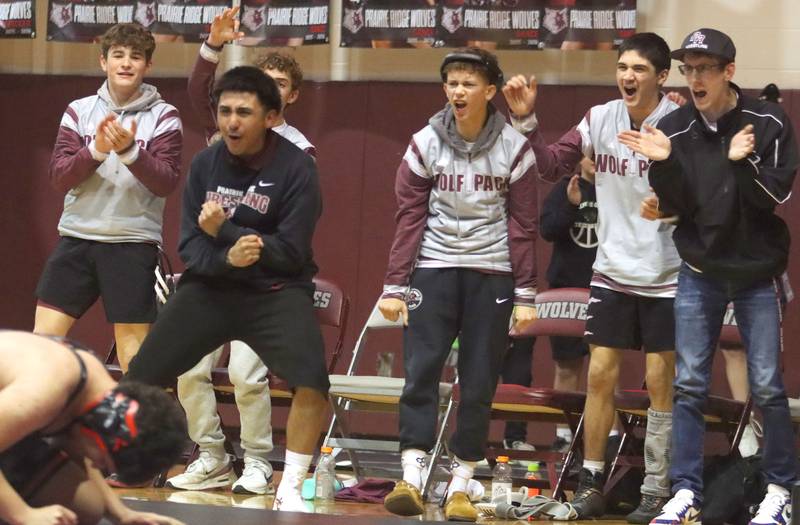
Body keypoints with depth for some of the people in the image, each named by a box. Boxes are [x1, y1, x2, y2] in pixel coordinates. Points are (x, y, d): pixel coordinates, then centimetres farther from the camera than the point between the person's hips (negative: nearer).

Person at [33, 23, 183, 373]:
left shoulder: (163, 117, 0)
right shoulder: (79, 111, 7)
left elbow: (166, 183, -10)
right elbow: (59, 177, -2)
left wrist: (129, 151, -25)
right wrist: (97, 150, -19)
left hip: (133, 244, -2)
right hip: (77, 239, 3)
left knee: (133, 345, -1)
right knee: (42, 341, 0)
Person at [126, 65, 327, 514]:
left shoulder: (296, 168, -14)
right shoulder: (205, 164, -2)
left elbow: (290, 253, -16)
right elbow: (189, 245, -3)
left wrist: (224, 230, -20)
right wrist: (227, 258, -24)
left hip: (277, 291, -3)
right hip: (211, 285, 4)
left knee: (312, 382, -25)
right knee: (141, 375, -1)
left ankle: (290, 490, -10)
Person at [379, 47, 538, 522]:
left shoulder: (514, 149, -3)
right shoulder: (425, 144, -1)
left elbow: (523, 227, 1)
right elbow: (409, 219, 1)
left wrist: (526, 295, -1)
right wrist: (395, 285, -2)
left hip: (492, 274, 0)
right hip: (434, 269, 0)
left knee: (479, 384, 0)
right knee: (421, 371, -11)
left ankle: (461, 486, 7)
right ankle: (411, 478, -14)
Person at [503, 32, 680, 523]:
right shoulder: (601, 119, -1)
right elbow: (553, 165, 8)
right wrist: (526, 119, -2)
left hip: (666, 276, -4)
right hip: (612, 272, 4)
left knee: (662, 382, 2)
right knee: (601, 375, 4)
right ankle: (592, 482, 14)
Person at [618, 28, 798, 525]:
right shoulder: (674, 128, -4)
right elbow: (672, 207, -4)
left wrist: (743, 163, -30)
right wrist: (663, 164, -21)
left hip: (758, 271, -2)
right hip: (700, 273, 2)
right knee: (689, 385, 2)